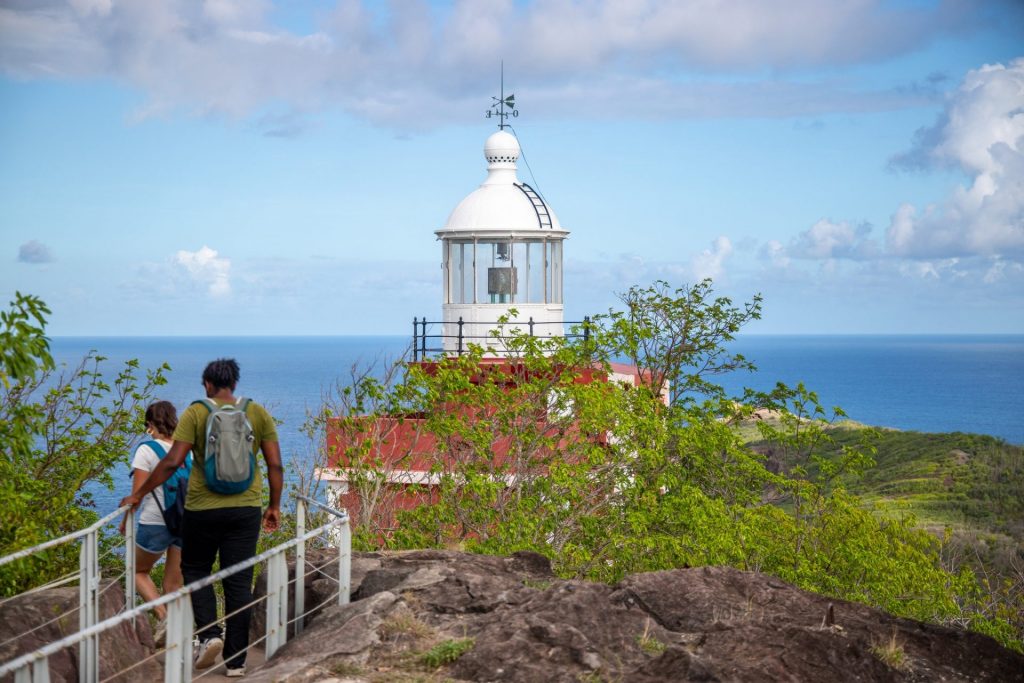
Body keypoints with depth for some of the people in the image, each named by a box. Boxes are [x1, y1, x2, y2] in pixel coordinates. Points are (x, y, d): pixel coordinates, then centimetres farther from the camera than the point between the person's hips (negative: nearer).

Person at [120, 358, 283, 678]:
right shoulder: (258, 413, 3)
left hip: (203, 508, -2)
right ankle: (236, 660, 8)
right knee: (239, 582, 7)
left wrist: (139, 494, -3)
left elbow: (172, 462, -11)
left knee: (195, 570, 18)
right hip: (246, 508, 2)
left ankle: (209, 634, -2)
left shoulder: (195, 413, -5)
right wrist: (274, 506, 13)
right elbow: (275, 465, 2)